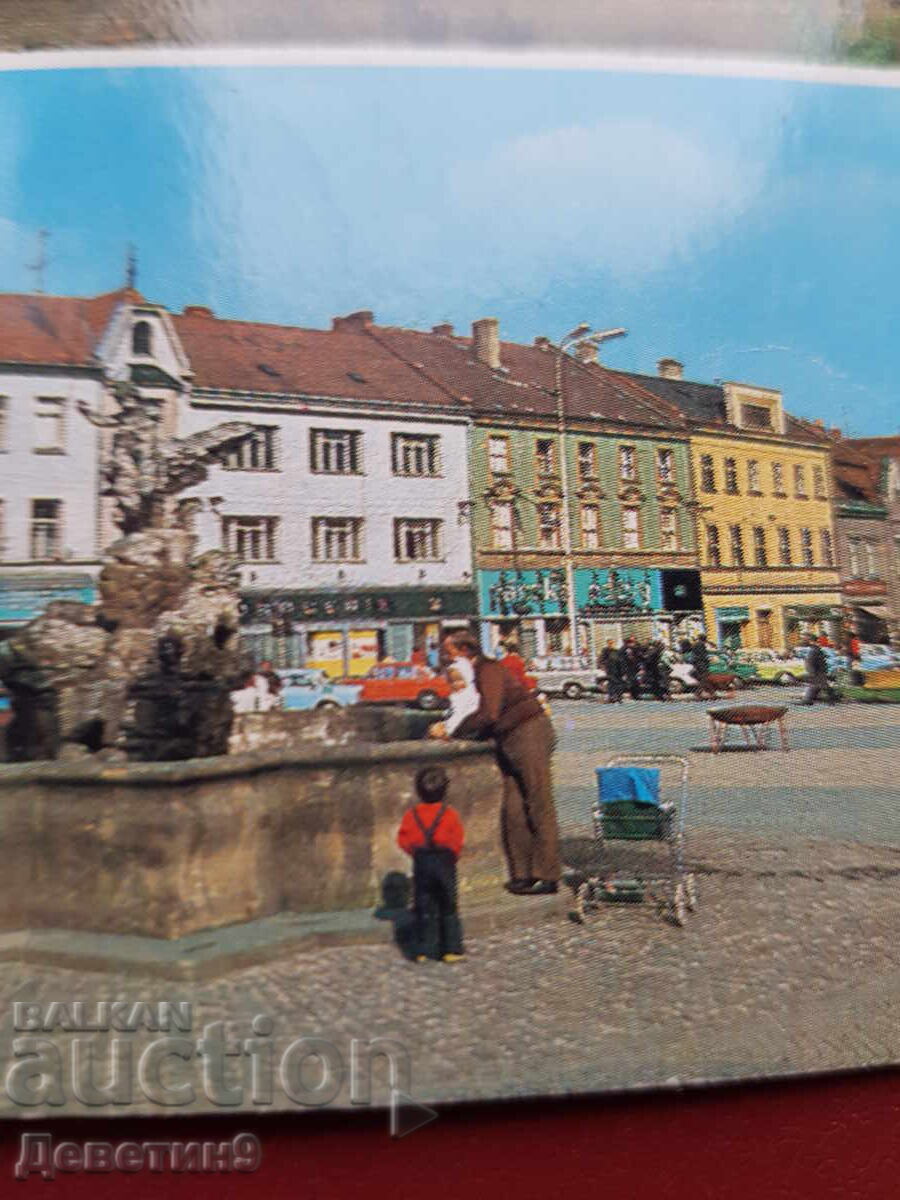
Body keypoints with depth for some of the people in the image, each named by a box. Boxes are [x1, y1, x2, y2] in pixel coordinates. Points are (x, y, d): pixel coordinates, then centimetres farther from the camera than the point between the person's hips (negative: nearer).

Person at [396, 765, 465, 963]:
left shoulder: (411, 814, -1)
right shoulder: (450, 813, -6)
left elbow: (404, 839, -2)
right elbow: (457, 840, -7)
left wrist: (417, 853, 10)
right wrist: (452, 856, 9)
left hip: (421, 863, 2)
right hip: (444, 861, -1)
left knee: (424, 908, 10)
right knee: (448, 907, 8)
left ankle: (423, 950, 11)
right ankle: (452, 949, 10)